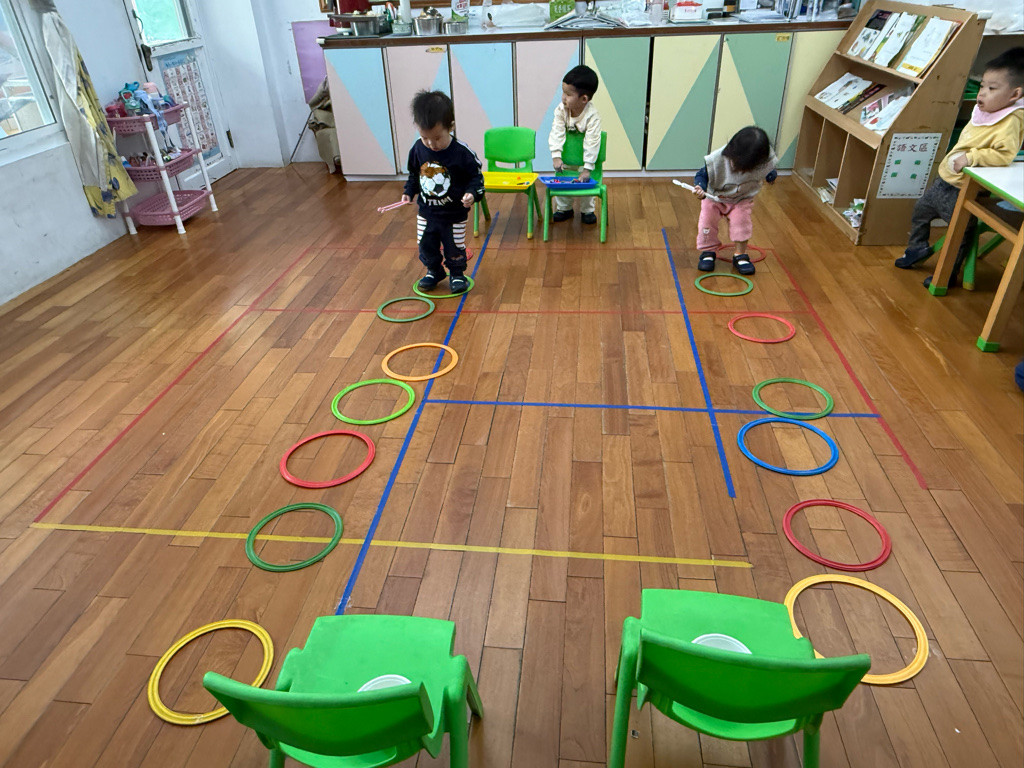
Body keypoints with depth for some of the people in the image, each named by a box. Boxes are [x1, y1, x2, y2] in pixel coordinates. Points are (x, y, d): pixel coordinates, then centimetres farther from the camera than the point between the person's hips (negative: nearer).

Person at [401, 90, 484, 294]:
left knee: (455, 248, 11)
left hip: (454, 215, -4)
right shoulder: (418, 149, -9)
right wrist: (409, 192, -1)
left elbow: (476, 177, -12)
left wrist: (472, 193, -30)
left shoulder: (462, 153, -22)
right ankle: (433, 271, 40)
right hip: (426, 213, 4)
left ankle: (457, 274, 34)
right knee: (426, 247, 16)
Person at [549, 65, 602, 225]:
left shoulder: (592, 115, -31)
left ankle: (587, 210, 22)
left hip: (584, 156, -3)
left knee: (586, 181, 0)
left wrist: (587, 169, -34)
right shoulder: (561, 109, -21)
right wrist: (556, 156, -33)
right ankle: (564, 208, 29)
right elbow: (557, 134, -22)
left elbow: (592, 143, -32)